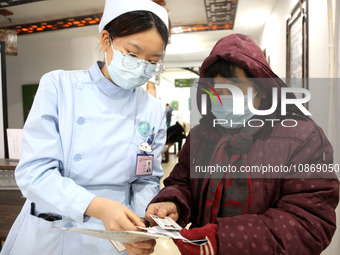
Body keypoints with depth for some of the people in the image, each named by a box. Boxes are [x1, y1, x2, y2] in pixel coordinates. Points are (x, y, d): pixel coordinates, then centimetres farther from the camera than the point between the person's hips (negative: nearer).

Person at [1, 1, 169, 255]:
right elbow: (34, 172, -16)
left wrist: (143, 228, -17)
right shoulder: (59, 86, -11)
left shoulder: (153, 110, -5)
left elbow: (147, 181, 1)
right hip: (47, 235, -1)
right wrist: (98, 206, -30)